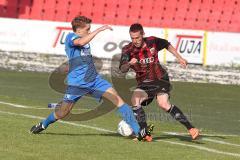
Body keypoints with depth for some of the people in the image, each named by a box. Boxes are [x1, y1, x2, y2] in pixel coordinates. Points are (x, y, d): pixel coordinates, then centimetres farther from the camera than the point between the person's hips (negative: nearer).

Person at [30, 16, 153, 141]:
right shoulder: (70, 37, -9)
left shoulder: (85, 39, 14)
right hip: (77, 83, -6)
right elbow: (81, 42, -34)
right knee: (62, 113, 4)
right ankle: (43, 125, 37)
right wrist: (99, 30, -34)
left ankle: (139, 132, -16)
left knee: (118, 99, -11)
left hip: (94, 80, 6)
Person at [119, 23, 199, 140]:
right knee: (135, 100, -24)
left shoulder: (152, 42, -10)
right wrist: (129, 63, -45)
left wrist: (179, 58, 13)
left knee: (163, 104, -23)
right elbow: (122, 70, -24)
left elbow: (167, 45, 12)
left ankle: (190, 128, -21)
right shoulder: (128, 50, -12)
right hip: (144, 83, 2)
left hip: (160, 79, -2)